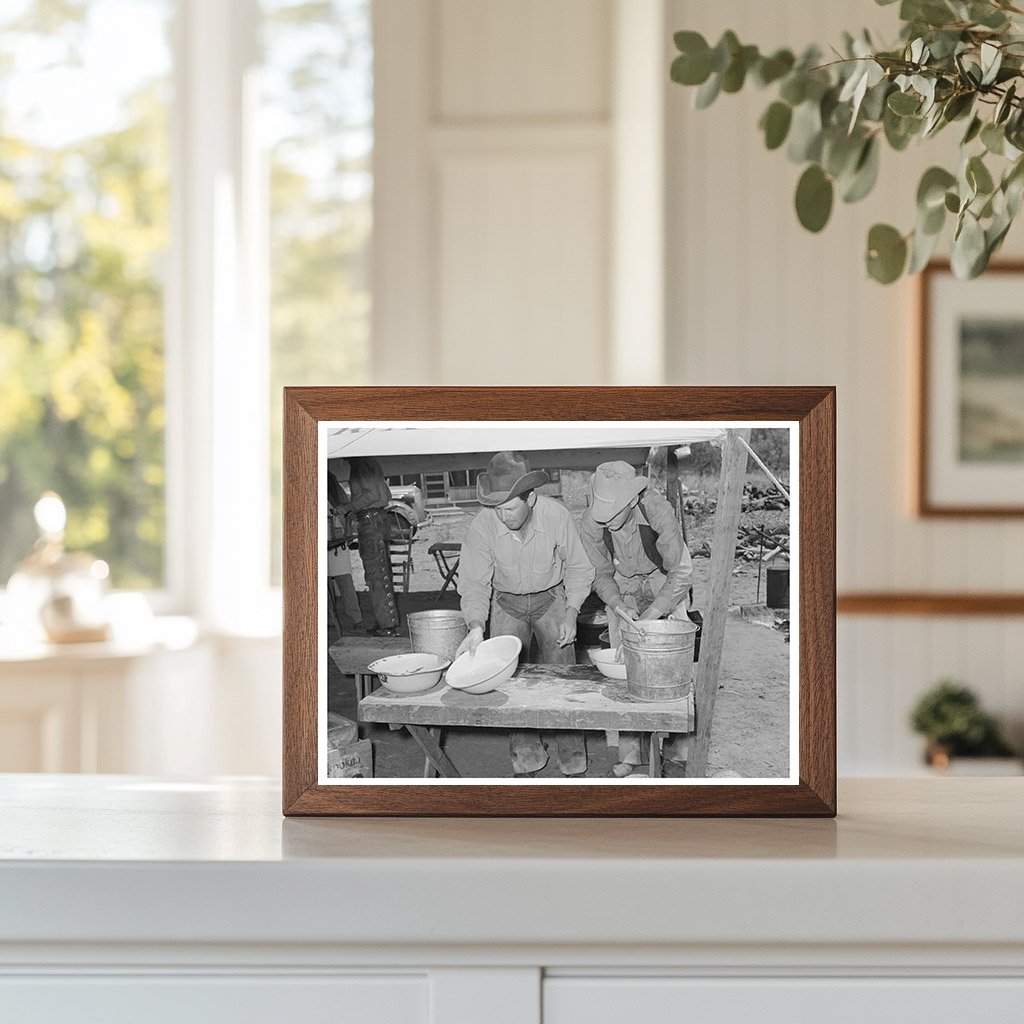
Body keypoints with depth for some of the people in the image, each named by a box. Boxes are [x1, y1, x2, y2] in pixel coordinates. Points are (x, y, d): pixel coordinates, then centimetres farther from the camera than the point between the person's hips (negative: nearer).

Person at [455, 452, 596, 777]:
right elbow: (474, 583, -16)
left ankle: (573, 763, 6)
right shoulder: (482, 525, -26)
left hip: (551, 599, -1)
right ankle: (526, 760, 10)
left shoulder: (556, 515, -26)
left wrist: (570, 614, -16)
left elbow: (578, 568, -9)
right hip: (506, 604, 1)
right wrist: (476, 626, -31)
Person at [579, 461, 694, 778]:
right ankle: (629, 754, 3)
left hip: (665, 587, -2)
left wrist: (649, 617, -31)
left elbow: (680, 573, -28)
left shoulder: (658, 511, -35)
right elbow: (601, 573, -9)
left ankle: (674, 754, 1)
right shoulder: (592, 522, -25)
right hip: (622, 590, 2)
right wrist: (620, 608, -26)